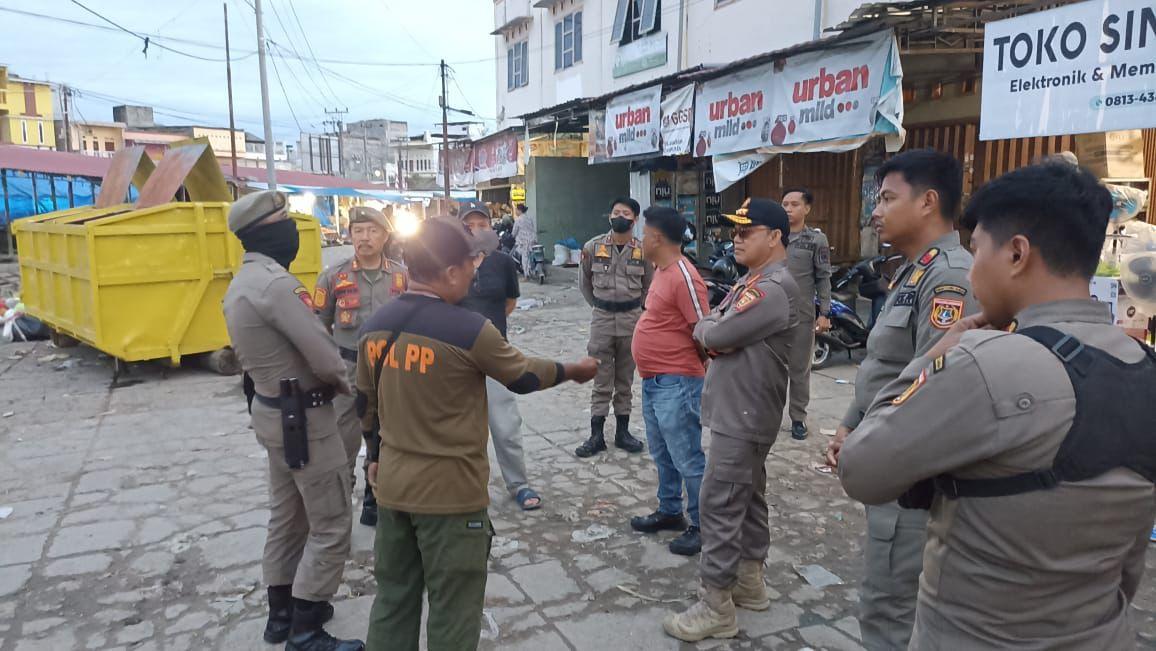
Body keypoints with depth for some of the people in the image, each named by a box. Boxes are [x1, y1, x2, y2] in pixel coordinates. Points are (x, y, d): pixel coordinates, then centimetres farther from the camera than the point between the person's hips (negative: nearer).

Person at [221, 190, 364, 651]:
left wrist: (327, 379, 5)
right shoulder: (274, 282, -24)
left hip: (272, 409, 10)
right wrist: (343, 382, -5)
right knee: (330, 527, 1)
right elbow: (324, 358, -27)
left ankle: (282, 613, 34)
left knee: (287, 515, 21)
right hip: (303, 417, -10)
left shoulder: (241, 283, 9)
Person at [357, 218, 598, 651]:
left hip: (392, 484, 7)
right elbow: (523, 376, -4)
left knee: (393, 597, 21)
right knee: (453, 610, 11)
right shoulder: (468, 330, -19)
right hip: (449, 491, -6)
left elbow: (366, 403, 11)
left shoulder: (376, 325, 0)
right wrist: (573, 370, 14)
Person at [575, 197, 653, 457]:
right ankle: (596, 435, 11)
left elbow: (648, 286, 9)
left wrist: (632, 307, 9)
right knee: (602, 380, 4)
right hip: (602, 318, 0)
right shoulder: (593, 247, -3)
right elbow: (584, 282, 11)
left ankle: (622, 431, 22)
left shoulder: (643, 250, -3)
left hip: (631, 319, 1)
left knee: (625, 379, 11)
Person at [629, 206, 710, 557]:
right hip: (653, 381, 10)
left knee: (687, 459, 1)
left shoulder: (684, 277, -20)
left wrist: (691, 370, -6)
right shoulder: (661, 271, 10)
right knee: (663, 455, 21)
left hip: (676, 384, -10)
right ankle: (670, 512, 36)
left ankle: (702, 525, 15)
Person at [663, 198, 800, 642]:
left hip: (744, 417, -10)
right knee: (747, 497, 18)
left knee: (719, 505, -6)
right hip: (738, 412, 10)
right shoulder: (750, 282, 14)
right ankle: (750, 582, 32)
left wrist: (708, 330, -2)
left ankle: (716, 607, 4)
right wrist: (715, 332, -7)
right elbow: (708, 327, 13)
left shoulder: (775, 288, -20)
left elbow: (715, 334, -23)